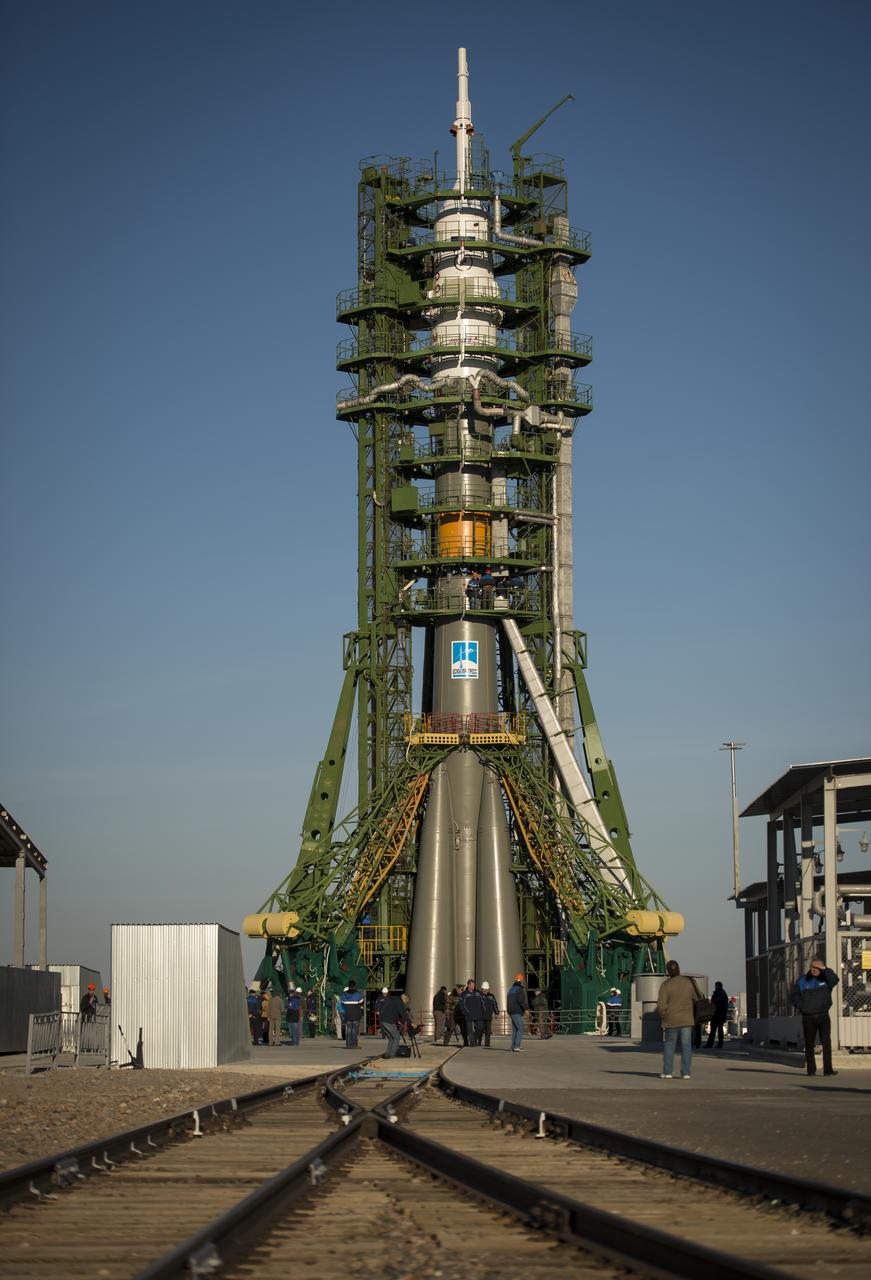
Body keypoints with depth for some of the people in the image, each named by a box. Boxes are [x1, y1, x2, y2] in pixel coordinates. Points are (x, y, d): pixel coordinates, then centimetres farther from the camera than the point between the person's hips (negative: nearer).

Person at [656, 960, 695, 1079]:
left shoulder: (666, 985, -11)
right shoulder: (688, 982, -2)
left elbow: (661, 1004, -13)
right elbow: (696, 999, 5)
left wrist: (664, 1015, 3)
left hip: (671, 1020, -2)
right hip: (687, 1020, 2)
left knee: (669, 1045, 9)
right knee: (686, 1046, 5)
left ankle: (668, 1072, 9)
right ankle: (686, 1072, 3)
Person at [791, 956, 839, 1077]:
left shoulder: (826, 978, 2)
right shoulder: (803, 980, 4)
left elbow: (834, 980, -20)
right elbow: (794, 994, 7)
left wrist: (824, 969, -20)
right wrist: (801, 1006, -4)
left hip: (823, 1017, -1)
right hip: (808, 1018, 1)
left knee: (826, 1043, -7)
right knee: (809, 1044, 4)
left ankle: (828, 1069, -7)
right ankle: (811, 1070, 9)